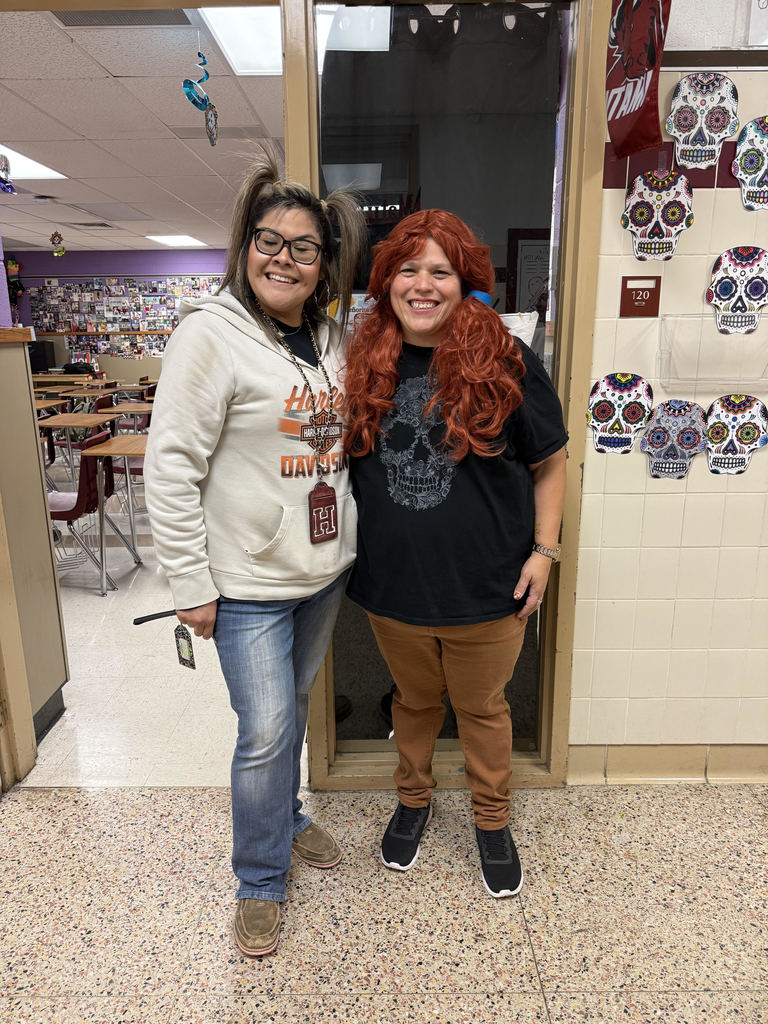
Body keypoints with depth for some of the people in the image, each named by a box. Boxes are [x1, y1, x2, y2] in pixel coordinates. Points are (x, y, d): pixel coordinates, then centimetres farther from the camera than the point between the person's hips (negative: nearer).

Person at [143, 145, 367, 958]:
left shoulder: (331, 339, 6)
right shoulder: (211, 334, -14)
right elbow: (171, 466, -15)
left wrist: (350, 537, 14)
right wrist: (191, 583, -15)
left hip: (324, 568, 6)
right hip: (250, 581, -6)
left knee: (291, 705, 22)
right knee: (266, 730, 2)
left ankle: (285, 817, 47)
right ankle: (260, 882, 27)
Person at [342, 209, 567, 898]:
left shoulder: (505, 362, -9)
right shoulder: (367, 365, -1)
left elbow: (549, 462, -1)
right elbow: (346, 460, 10)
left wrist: (543, 550, -6)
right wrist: (351, 555, 8)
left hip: (485, 586, -2)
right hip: (393, 583, 2)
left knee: (482, 706, 18)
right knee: (414, 699, 23)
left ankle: (492, 821, 43)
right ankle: (413, 798, 50)